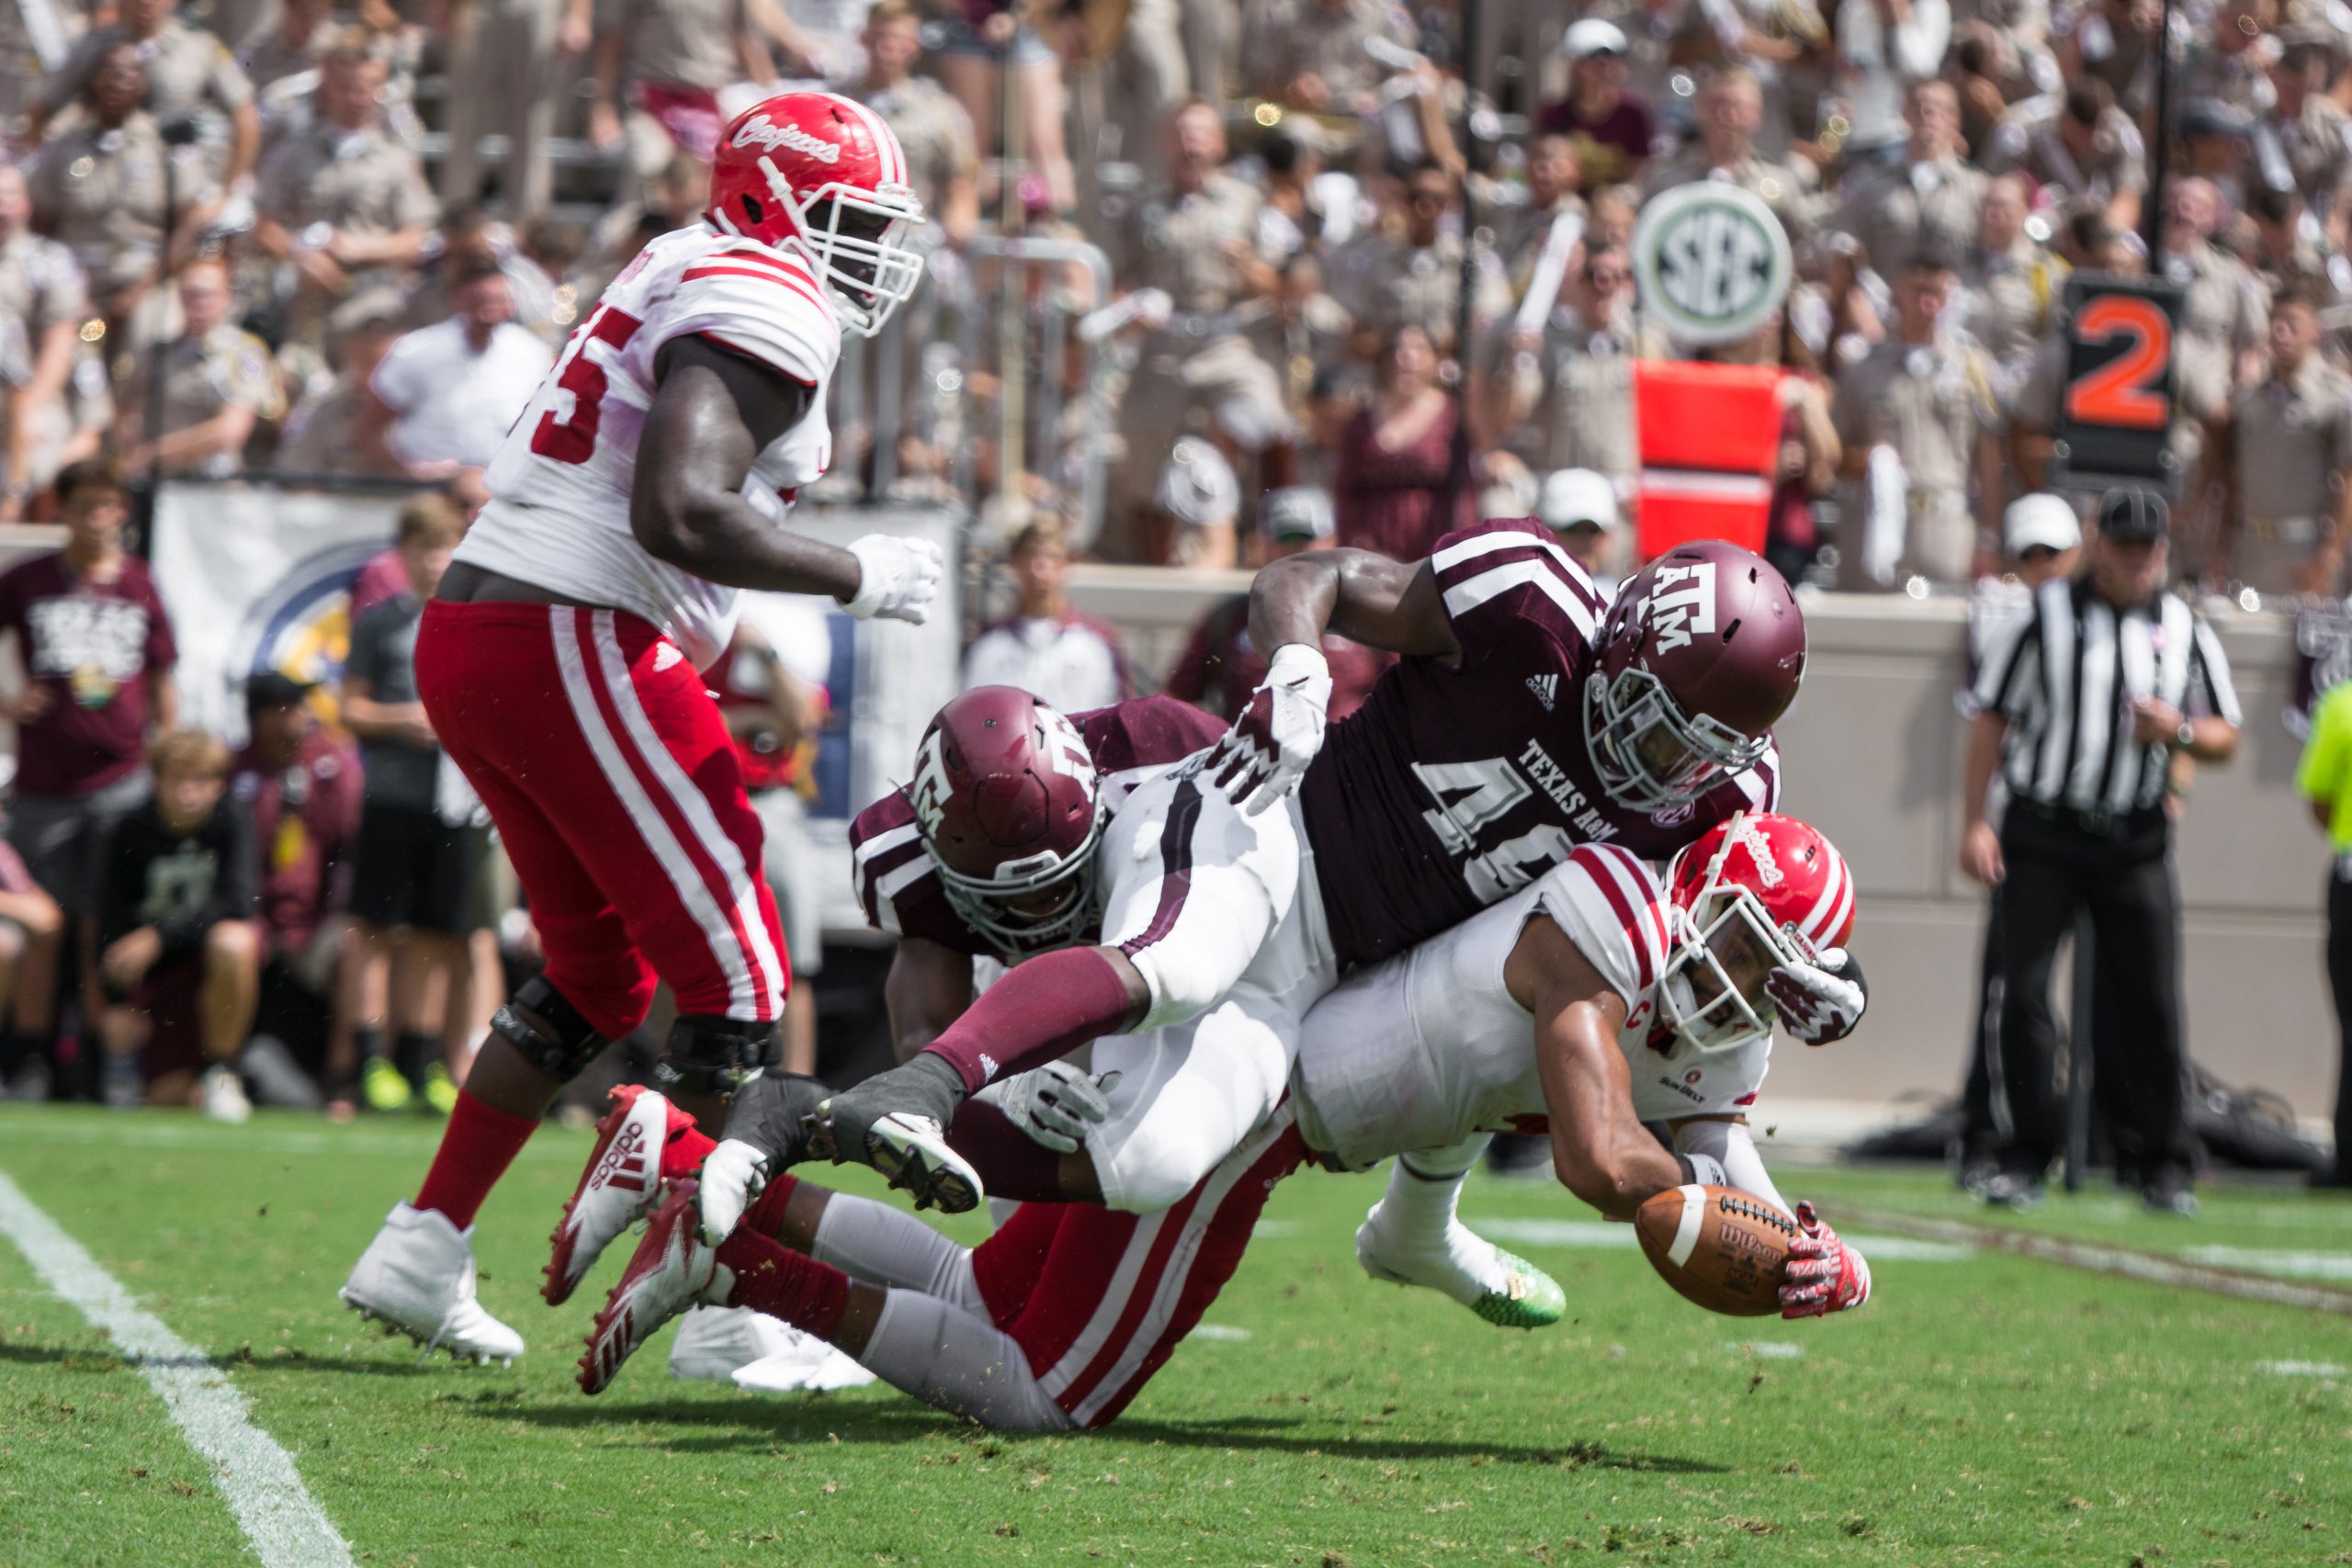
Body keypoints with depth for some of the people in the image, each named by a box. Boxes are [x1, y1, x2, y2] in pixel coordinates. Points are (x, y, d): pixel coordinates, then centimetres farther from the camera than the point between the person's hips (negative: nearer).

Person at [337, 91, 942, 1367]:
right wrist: (856, 577, -12)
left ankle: (422, 1249, 20)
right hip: (574, 648, -10)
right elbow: (678, 515, -22)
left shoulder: (678, 278, 21)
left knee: (600, 975, 20)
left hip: (469, 637, 10)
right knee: (732, 975, -4)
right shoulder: (764, 307, -10)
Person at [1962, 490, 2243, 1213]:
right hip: (2043, 834, -2)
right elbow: (1992, 720, 2)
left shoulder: (2186, 631, 7)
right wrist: (1975, 823, -6)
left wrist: (2179, 731, -11)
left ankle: (2159, 1162, 6)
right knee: (2023, 992, -6)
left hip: (2134, 843, 2)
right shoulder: (2046, 617, 0)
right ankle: (2028, 1156, 4)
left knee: (2149, 1002, -3)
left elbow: (2226, 739, 12)